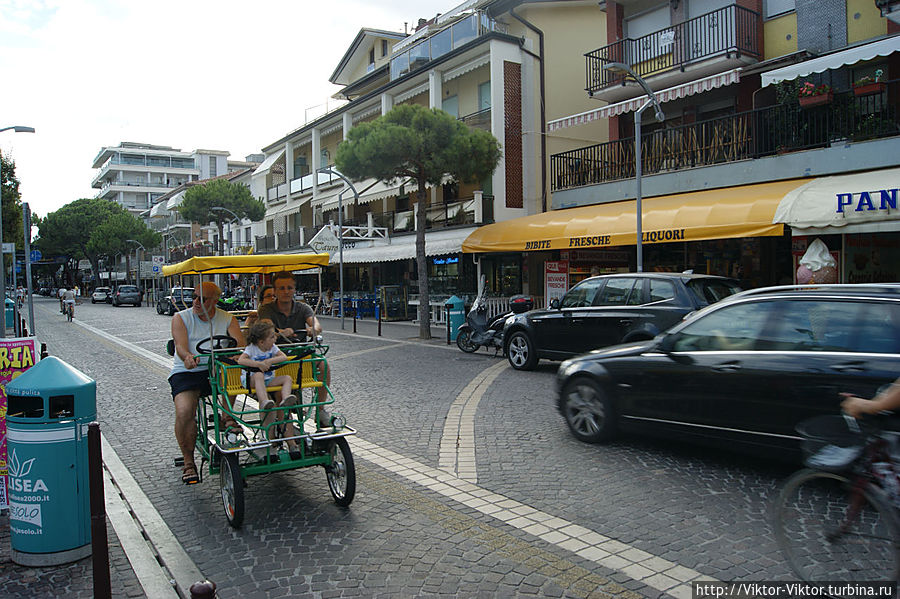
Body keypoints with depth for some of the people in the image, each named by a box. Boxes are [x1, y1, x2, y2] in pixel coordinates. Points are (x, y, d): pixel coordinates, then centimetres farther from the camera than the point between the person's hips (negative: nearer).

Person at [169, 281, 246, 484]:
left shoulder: (227, 319, 8)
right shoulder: (180, 318, 4)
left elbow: (241, 344, -7)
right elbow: (181, 347, -12)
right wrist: (188, 357, -37)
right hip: (186, 373, -1)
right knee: (184, 412, -24)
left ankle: (227, 416, -15)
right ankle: (188, 462, -7)